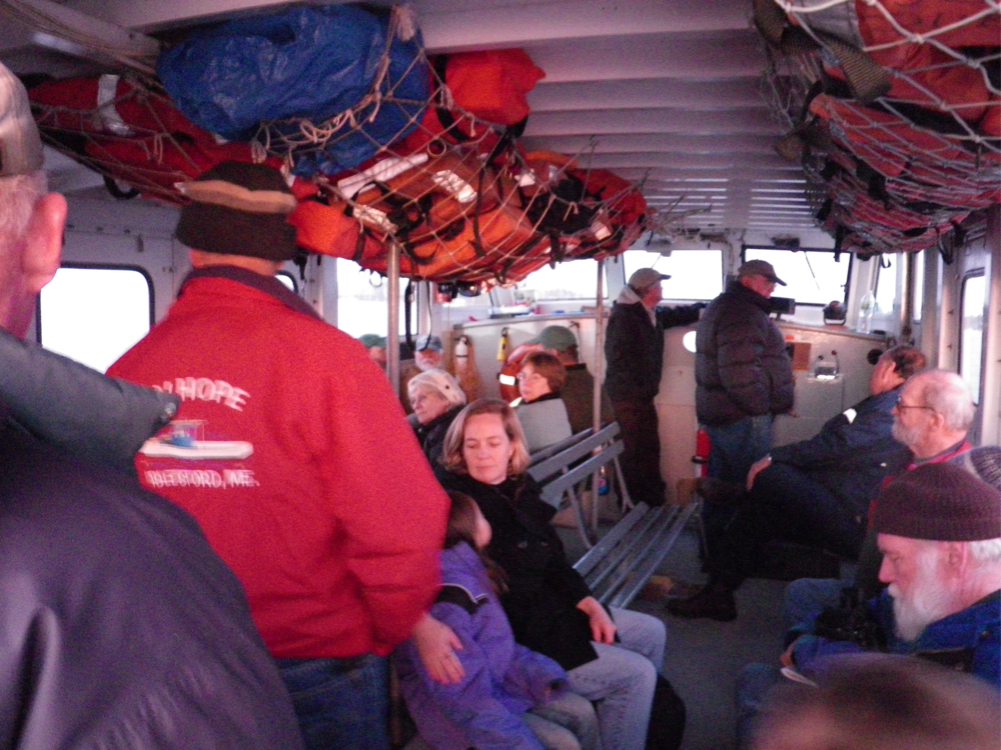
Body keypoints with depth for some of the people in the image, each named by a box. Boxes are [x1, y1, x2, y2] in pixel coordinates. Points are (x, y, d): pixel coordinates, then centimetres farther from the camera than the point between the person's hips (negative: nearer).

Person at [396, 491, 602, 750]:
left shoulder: (469, 571, 3)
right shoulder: (443, 599, -28)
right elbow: (461, 693, -28)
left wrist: (541, 675, -3)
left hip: (495, 682, 9)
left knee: (582, 712, 5)